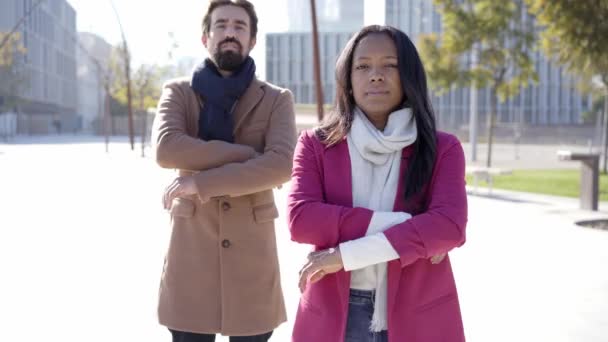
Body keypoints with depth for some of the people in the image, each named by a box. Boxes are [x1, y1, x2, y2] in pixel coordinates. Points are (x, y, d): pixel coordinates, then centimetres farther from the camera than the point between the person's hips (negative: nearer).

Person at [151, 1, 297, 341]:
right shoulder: (179, 92, 6)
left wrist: (202, 182, -17)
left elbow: (282, 165, -14)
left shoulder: (277, 99, 4)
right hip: (192, 248, 0)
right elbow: (166, 149, -15)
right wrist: (248, 153, -16)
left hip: (252, 250, 0)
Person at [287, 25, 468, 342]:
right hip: (334, 315, 0)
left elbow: (449, 225, -14)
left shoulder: (443, 149, 0)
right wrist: (398, 225, -18)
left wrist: (347, 254, -17)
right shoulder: (316, 145, 3)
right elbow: (301, 220, -12)